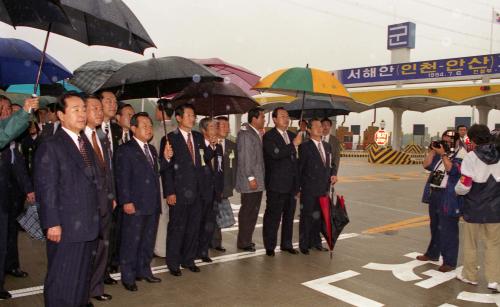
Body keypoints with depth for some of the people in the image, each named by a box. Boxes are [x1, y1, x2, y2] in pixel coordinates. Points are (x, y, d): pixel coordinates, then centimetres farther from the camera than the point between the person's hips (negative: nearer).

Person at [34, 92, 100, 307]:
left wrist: (94, 218, 11)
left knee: (83, 275, 17)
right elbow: (46, 188, -13)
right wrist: (52, 223, -16)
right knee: (62, 279, 3)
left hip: (88, 225, 7)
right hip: (65, 227, -7)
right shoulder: (50, 146, -9)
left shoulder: (86, 143, 14)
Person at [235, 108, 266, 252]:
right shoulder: (245, 134, -13)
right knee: (247, 212, 0)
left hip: (257, 181, 9)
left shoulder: (256, 134, 15)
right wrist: (251, 178, -17)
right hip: (250, 182, -9)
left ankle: (246, 240, 24)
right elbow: (244, 158, -17)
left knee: (252, 212, 13)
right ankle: (243, 243, 11)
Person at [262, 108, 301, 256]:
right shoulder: (269, 136, -7)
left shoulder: (292, 136, 14)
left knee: (289, 216, 14)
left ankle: (286, 244, 27)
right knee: (273, 216, 0)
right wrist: (294, 144, -19)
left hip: (291, 184, 7)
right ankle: (270, 246, 10)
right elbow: (276, 154, -24)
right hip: (276, 184, -6)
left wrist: (298, 183, 17)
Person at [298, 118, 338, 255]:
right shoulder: (304, 147, -8)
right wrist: (298, 187, -8)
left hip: (324, 189, 6)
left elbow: (331, 164, 21)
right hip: (309, 189, -6)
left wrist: (333, 174, 1)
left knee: (319, 216, 14)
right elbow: (299, 167, -7)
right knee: (306, 216, 3)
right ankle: (304, 244, 14)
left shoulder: (327, 146, 13)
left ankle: (316, 242, 27)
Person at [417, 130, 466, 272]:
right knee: (435, 227, 20)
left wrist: (443, 154, -21)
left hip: (448, 198, -7)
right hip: (434, 195, 8)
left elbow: (452, 170, -22)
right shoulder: (439, 153, 11)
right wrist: (432, 151, -1)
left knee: (448, 230, -4)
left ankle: (450, 262, 3)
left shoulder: (461, 155, -8)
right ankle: (432, 253, 34)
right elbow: (427, 165, 6)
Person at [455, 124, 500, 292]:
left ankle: (470, 276, 25)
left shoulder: (471, 158, -13)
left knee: (471, 243, 13)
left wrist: (457, 189, 4)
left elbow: (464, 186, -16)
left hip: (474, 209, -3)